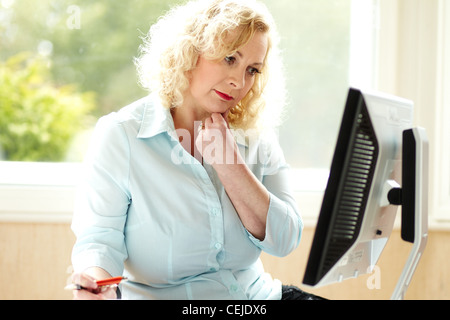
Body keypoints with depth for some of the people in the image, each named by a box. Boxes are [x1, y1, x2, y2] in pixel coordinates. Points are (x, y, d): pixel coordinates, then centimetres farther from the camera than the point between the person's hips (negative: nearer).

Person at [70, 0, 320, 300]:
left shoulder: (258, 136, 9)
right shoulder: (120, 134, -2)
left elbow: (284, 241, 1)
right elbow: (100, 236, -5)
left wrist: (229, 163, -6)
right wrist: (95, 277, -27)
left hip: (255, 295, 1)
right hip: (157, 295, -1)